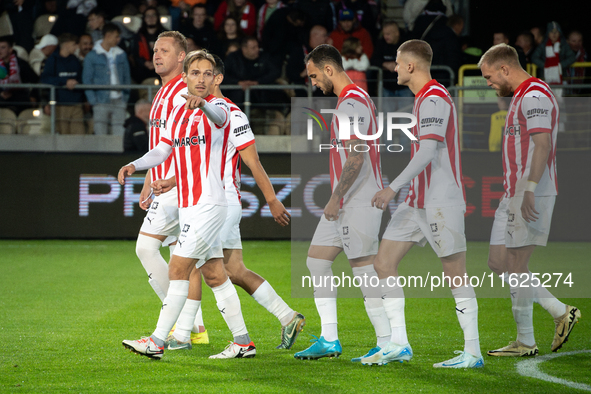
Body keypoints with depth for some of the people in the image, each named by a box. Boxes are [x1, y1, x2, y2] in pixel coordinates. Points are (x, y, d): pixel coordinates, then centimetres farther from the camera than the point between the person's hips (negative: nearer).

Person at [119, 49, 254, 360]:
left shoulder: (218, 106, -9)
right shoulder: (178, 113, 15)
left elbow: (219, 116, -34)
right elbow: (162, 150, 22)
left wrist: (202, 104, -56)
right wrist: (134, 166, 3)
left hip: (209, 204, -8)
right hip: (188, 205, 8)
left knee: (178, 269, -8)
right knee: (214, 274, 9)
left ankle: (157, 342, -4)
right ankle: (242, 342, 13)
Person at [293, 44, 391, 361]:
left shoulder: (352, 103, -16)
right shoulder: (356, 99, 16)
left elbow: (355, 159, -22)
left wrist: (335, 199, -17)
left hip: (358, 201, -11)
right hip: (345, 201, 11)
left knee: (364, 269, -7)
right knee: (317, 260, 10)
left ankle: (388, 343, -2)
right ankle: (329, 340, 11)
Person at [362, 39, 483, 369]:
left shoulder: (433, 98, -14)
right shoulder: (425, 98, 17)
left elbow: (428, 151, -23)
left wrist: (393, 188, -26)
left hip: (442, 202, -10)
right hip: (418, 202, 10)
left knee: (456, 275, -6)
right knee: (384, 262, 4)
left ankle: (473, 352, -1)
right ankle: (399, 344, 5)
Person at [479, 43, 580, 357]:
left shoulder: (534, 96, -13)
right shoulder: (521, 97, 19)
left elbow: (542, 145, -23)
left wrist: (530, 190, -29)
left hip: (531, 195, -10)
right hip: (514, 194, 10)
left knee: (516, 265, -6)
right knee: (498, 262, 9)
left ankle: (525, 342, 2)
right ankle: (561, 312, 13)